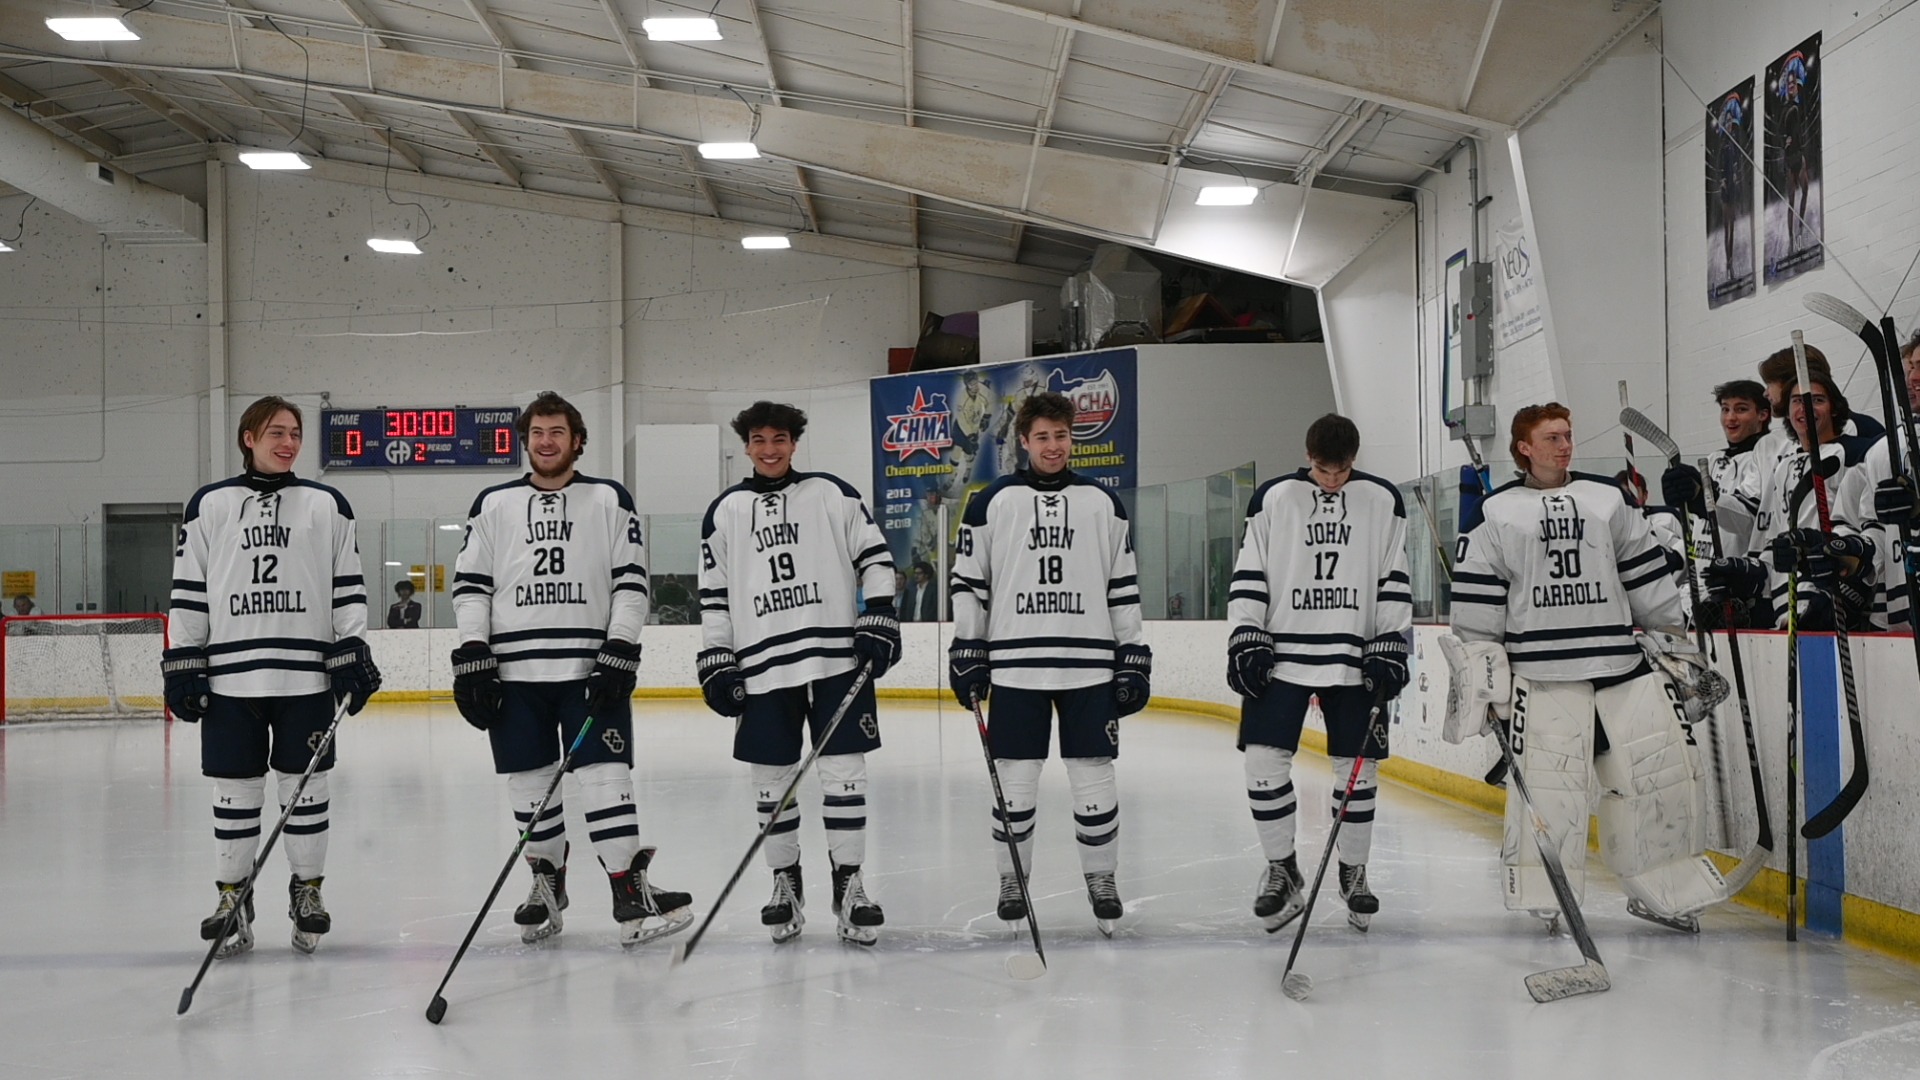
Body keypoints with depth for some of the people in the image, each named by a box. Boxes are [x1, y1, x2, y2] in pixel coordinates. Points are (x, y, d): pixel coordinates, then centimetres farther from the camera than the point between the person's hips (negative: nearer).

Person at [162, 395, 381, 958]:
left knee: (307, 786, 5)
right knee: (235, 790, 5)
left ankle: (307, 888, 21)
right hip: (230, 675, 0)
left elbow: (348, 586, 7)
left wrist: (353, 652, -1)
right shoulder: (209, 506, 7)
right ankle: (232, 899, 17)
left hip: (308, 675, 0)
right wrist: (181, 662, 3)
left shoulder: (328, 505, 7)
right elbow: (188, 592, 8)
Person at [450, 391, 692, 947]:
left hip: (591, 668, -2)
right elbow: (470, 586, 8)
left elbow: (631, 583, 1)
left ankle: (630, 893, -5)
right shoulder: (493, 505, 10)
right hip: (514, 671, 2)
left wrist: (620, 655, -9)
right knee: (530, 783, 7)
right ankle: (547, 882, 24)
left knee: (605, 776, -8)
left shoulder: (610, 500, 5)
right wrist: (472, 659, -1)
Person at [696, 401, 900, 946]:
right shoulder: (725, 512, 9)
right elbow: (713, 595, 10)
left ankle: (848, 884, 9)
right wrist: (716, 663, 4)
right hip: (763, 667, 2)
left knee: (844, 772, -2)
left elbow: (874, 556, 4)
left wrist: (879, 617, -7)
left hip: (837, 658, -1)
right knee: (771, 780, 6)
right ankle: (786, 884, 22)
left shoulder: (832, 494, 5)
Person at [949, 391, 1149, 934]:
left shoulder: (1102, 505, 8)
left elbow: (1124, 586, 10)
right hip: (1015, 666, -1)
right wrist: (966, 652, 3)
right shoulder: (991, 503, 4)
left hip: (1089, 667, 1)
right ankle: (1012, 880, 18)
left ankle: (1101, 878, 18)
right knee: (1014, 779, 3)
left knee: (1094, 776, 3)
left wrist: (1134, 657, 6)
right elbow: (967, 582, 7)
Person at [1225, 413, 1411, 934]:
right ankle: (1281, 870, 10)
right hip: (1281, 655, 0)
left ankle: (1354, 872, 23)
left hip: (1354, 660, 0)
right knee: (1264, 761, -7)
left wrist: (1390, 648, -2)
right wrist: (1245, 640, -5)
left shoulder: (1383, 502, 3)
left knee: (1357, 768, 4)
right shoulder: (1272, 499, 1)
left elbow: (1395, 581, 5)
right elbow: (1248, 576, 3)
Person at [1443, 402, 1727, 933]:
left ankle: (1660, 892, 15)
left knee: (1664, 768, 1)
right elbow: (1475, 599, 3)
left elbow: (1647, 577, 17)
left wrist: (1672, 638, 16)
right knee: (1545, 781, -11)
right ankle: (1545, 899, 3)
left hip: (1622, 665, 4)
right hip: (1543, 670, -4)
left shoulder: (1608, 499, 13)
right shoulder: (1495, 512, 4)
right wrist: (1478, 662, -1)